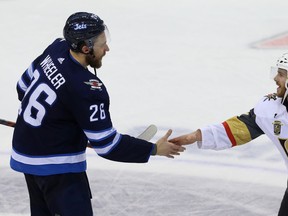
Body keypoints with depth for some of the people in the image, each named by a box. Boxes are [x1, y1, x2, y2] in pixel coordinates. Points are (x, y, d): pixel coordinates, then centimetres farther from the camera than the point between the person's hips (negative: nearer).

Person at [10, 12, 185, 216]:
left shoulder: (57, 48, -6)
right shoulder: (87, 89, -29)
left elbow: (24, 85, 11)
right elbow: (106, 144, -23)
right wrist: (153, 150, -15)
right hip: (56, 166, -9)